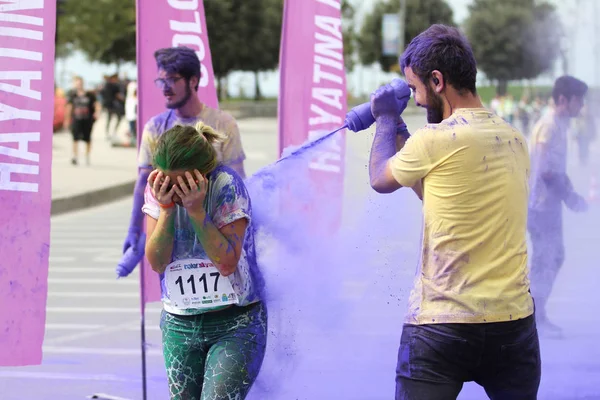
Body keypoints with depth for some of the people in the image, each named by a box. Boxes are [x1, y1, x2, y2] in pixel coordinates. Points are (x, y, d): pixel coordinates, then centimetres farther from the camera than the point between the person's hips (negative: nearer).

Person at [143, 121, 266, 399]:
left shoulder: (226, 186, -15)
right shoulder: (158, 189, -3)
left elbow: (227, 262, -19)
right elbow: (157, 262, -7)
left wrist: (196, 209, -25)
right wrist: (166, 208, -19)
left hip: (235, 323, -4)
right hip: (180, 324, 5)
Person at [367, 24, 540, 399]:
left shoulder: (435, 140, -13)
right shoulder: (515, 140, 8)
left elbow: (381, 179, 7)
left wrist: (386, 119, 23)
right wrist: (399, 126, 26)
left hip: (441, 324, -6)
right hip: (515, 319, 6)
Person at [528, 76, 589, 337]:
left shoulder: (559, 125, 12)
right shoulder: (549, 126, -19)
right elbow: (547, 171, -23)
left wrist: (570, 194, 10)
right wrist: (569, 197, -15)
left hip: (549, 202, 10)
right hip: (541, 203, -10)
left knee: (554, 257, 15)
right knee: (545, 259, -4)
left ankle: (538, 314, 22)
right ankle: (537, 318, 4)